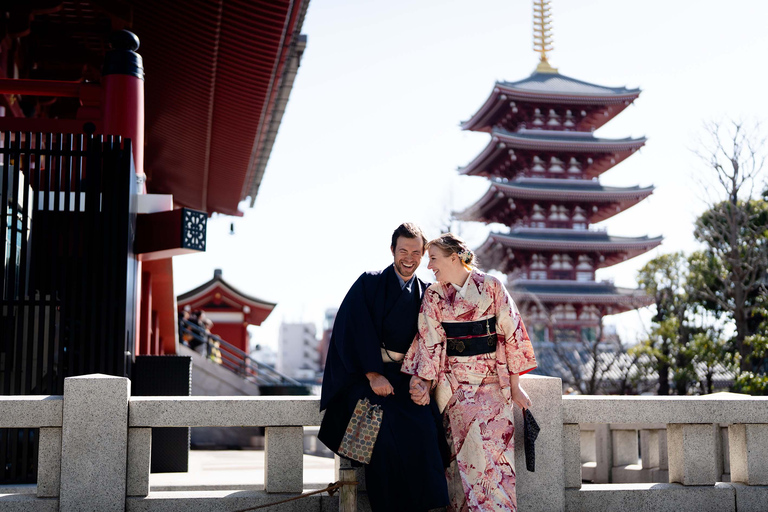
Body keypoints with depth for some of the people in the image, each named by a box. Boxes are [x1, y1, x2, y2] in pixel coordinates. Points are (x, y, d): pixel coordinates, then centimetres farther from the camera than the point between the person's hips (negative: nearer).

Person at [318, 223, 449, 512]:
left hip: (404, 376, 3)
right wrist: (373, 375, -16)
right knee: (384, 426, -28)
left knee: (424, 425, -25)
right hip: (365, 375, -2)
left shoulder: (427, 294, 12)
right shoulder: (369, 284, 3)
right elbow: (355, 331, -7)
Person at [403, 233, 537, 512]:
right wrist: (423, 382, -9)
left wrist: (515, 386, 0)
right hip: (455, 383, 0)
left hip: (493, 381, 0)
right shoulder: (434, 295, 6)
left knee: (496, 444, -12)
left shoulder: (491, 286, 2)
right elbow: (430, 342, 4)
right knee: (476, 440, -15)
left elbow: (511, 333, 2)